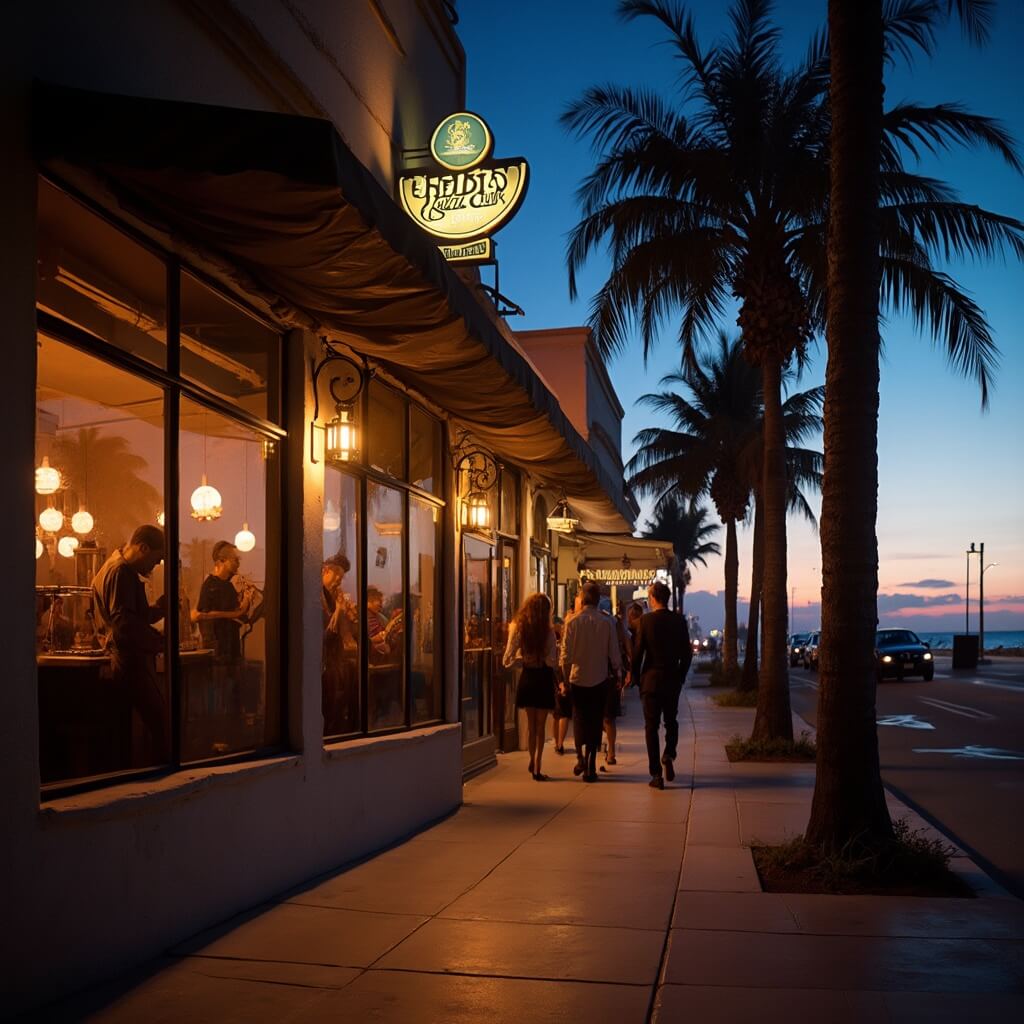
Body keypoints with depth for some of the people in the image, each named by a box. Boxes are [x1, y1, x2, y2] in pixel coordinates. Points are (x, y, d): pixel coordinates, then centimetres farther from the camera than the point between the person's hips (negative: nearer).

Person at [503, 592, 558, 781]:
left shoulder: (517, 629, -7)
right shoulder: (548, 631, -14)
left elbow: (507, 660, -7)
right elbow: (552, 661, -17)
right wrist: (556, 648, 1)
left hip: (526, 679, 3)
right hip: (543, 679, -3)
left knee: (531, 724, 20)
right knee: (540, 725, 7)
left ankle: (533, 762, 30)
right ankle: (537, 768, 5)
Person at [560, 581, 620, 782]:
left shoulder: (573, 622, -8)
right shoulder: (606, 623, -8)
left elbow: (566, 654, -6)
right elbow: (614, 654, -4)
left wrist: (565, 677, 6)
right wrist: (617, 672, 13)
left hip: (578, 678, 0)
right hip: (599, 679, 0)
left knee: (579, 719, 18)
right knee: (595, 721, 7)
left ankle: (581, 759, 13)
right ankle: (590, 767, 6)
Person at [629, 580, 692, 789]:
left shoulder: (646, 620, -9)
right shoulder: (679, 621, -1)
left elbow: (637, 652, -8)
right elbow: (687, 653, 2)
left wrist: (636, 677, 4)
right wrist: (681, 676, 14)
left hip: (651, 679, -2)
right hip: (673, 680, 2)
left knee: (651, 727, 4)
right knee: (671, 721, 21)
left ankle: (656, 774, 2)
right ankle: (668, 756, -1)